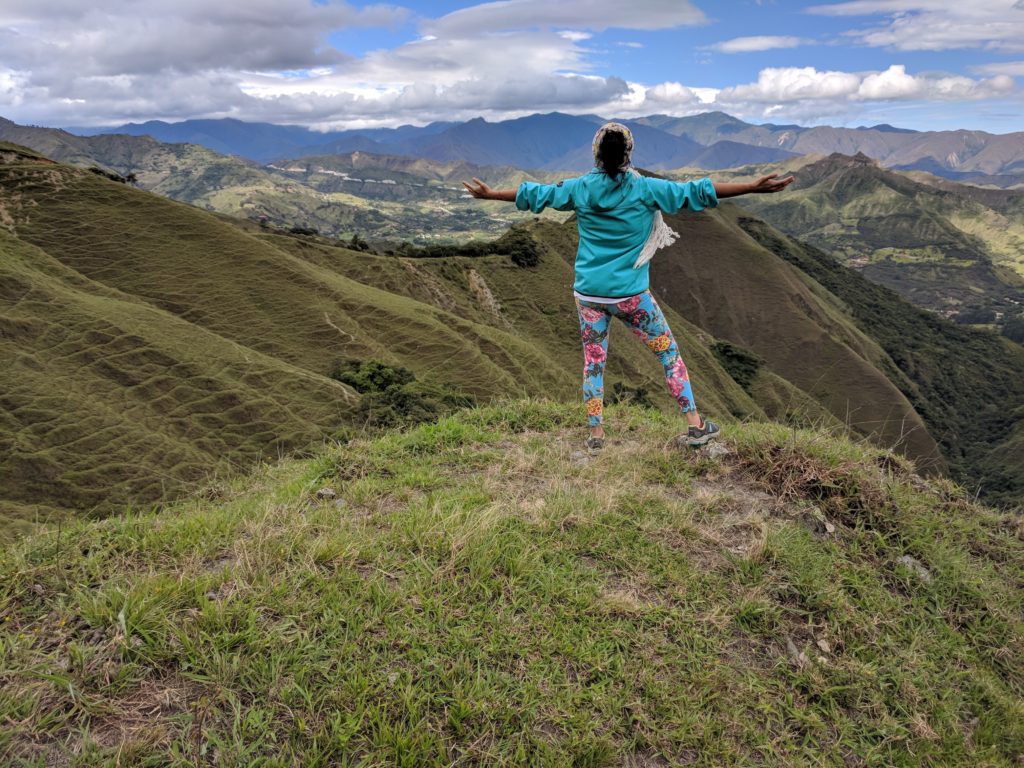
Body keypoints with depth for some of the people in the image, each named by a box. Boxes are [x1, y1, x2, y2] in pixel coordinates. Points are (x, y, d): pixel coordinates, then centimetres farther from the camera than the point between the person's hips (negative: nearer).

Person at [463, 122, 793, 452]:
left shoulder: (579, 188, 0)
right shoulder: (645, 189, -8)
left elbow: (534, 194, 10)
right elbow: (697, 192, -6)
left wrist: (489, 194, 25)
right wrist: (754, 187, -2)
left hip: (588, 294, 2)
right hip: (631, 295, -2)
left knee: (593, 362, 11)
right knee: (669, 353, 11)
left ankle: (596, 435, 15)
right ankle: (696, 425, 14)